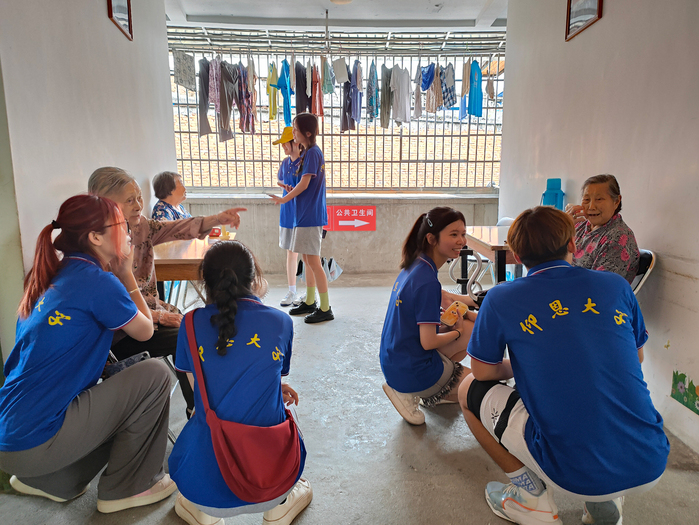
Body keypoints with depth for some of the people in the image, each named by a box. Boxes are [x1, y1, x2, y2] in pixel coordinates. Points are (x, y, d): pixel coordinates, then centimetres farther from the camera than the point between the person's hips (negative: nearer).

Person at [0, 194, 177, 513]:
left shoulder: (54, 276, 8)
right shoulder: (98, 281, -18)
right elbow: (145, 331, -1)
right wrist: (126, 274, 4)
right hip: (33, 444, -9)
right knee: (154, 375, -6)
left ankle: (50, 481, 22)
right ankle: (127, 488, 8)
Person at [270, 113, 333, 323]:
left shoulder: (312, 153, -15)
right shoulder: (307, 152, 14)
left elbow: (304, 184, -16)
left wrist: (284, 199, -4)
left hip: (310, 215, -10)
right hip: (305, 213, 10)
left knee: (313, 261, -6)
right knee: (307, 259, 16)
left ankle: (325, 309, 1)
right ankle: (310, 302, 27)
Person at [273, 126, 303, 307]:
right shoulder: (285, 162, 9)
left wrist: (295, 190, -19)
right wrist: (286, 186, 4)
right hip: (288, 212, 6)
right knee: (291, 251, 11)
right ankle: (291, 291, 22)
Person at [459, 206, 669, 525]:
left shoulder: (502, 299, -7)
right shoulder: (616, 286, 3)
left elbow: (483, 372, 4)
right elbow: (635, 358, 17)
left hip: (574, 474, -4)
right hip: (651, 467, 5)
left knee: (470, 390, 12)